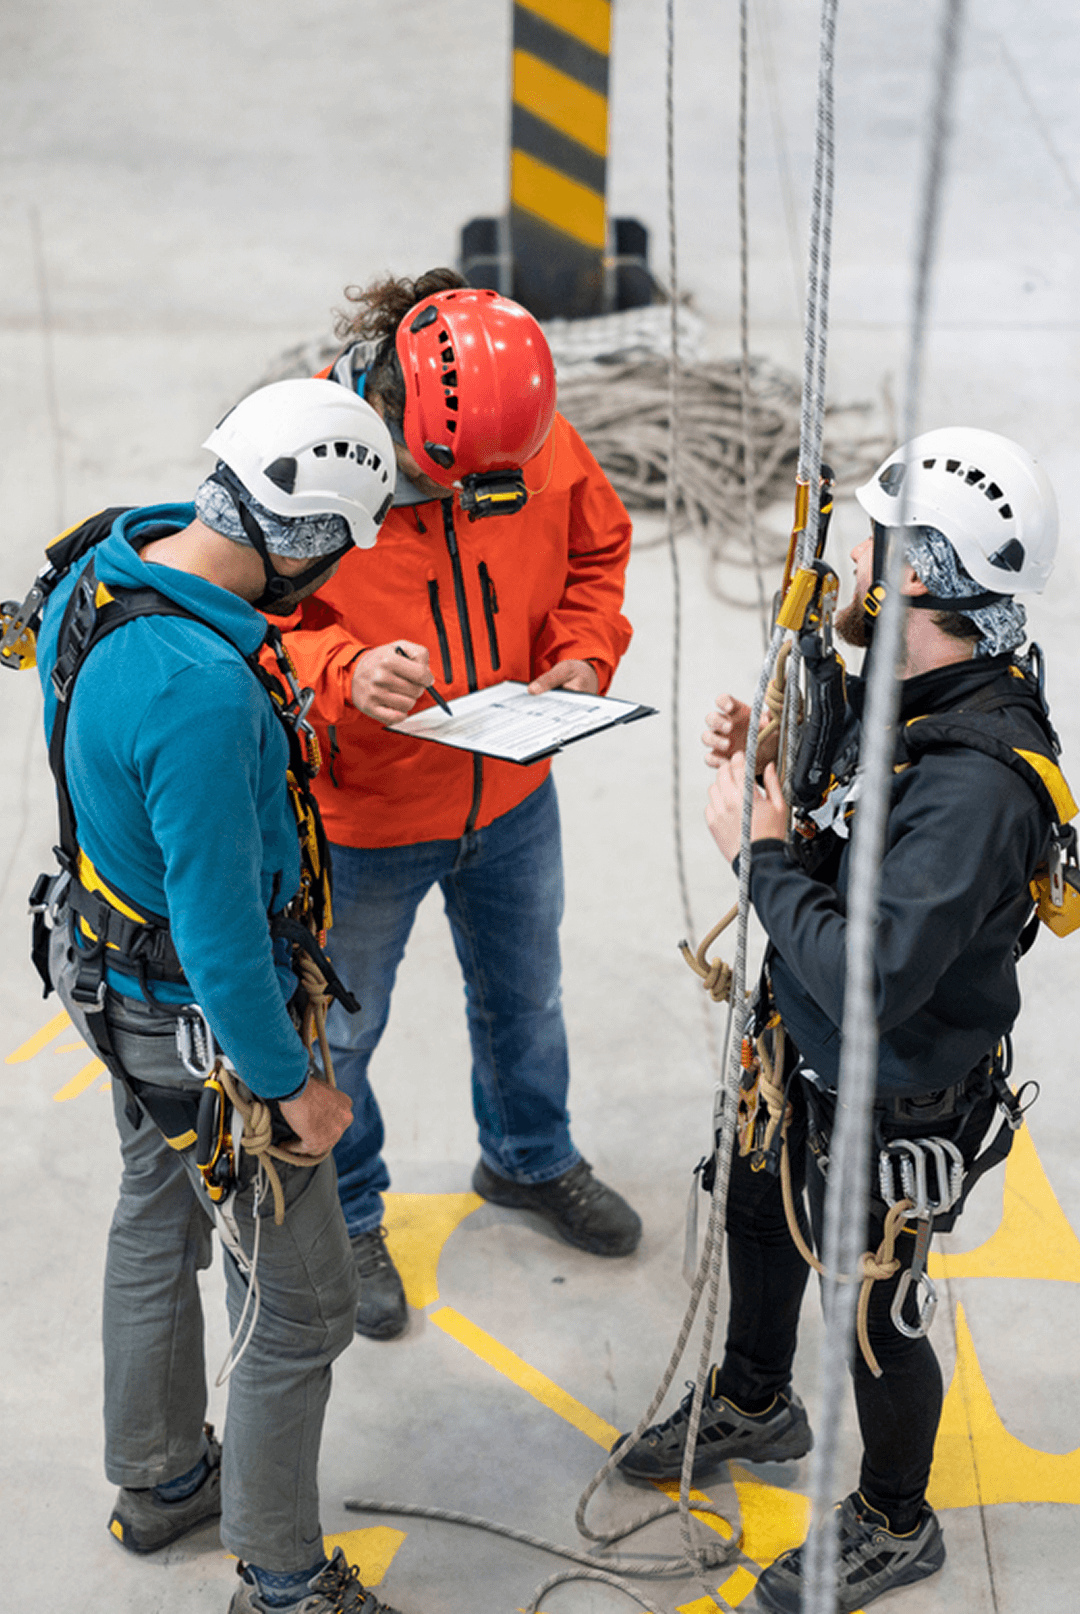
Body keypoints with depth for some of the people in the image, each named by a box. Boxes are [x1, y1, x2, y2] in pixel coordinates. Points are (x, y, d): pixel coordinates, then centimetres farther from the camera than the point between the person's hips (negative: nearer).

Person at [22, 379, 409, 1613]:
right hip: (203, 1017, -10)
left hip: (116, 972, 10)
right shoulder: (203, 693, -37)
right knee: (300, 1302, 7)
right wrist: (290, 1084, -18)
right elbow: (220, 927, -30)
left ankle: (158, 1482, 49)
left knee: (158, 1214, 28)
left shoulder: (102, 569, -10)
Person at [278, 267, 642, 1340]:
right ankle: (344, 1219, 42)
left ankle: (530, 1160, 55)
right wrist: (341, 672, -38)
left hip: (511, 798, 4)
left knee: (522, 995, 27)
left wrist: (585, 651, -14)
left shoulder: (542, 443, -14)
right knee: (337, 1032, 15)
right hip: (356, 816, -4)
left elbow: (596, 551, 4)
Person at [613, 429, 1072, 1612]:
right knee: (758, 1215, 30)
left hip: (893, 1111, -9)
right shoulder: (900, 683, -9)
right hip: (806, 1053, 9)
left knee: (873, 1311, 14)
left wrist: (763, 854, -29)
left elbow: (871, 980, -39)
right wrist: (765, 762, -8)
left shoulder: (976, 783, -38)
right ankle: (754, 1404, 60)